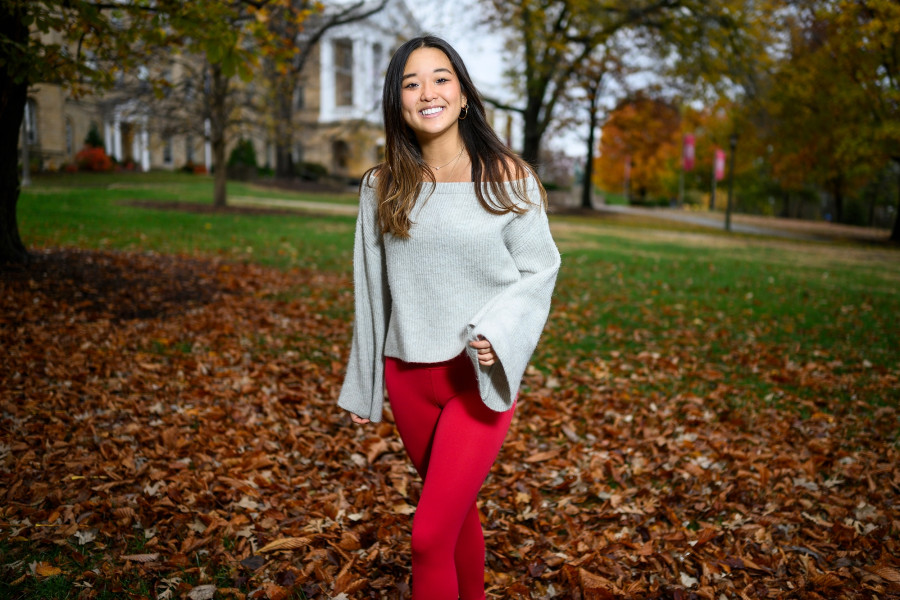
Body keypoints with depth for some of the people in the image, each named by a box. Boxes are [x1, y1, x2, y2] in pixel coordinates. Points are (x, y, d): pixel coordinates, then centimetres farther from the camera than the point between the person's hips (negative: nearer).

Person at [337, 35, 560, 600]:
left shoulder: (507, 177, -4)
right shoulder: (382, 186, 4)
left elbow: (539, 268, -2)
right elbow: (372, 291, 10)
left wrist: (499, 331, -20)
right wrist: (362, 386, 14)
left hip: (480, 375, -3)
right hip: (408, 377, 4)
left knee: (429, 536, -9)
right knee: (459, 510, 20)